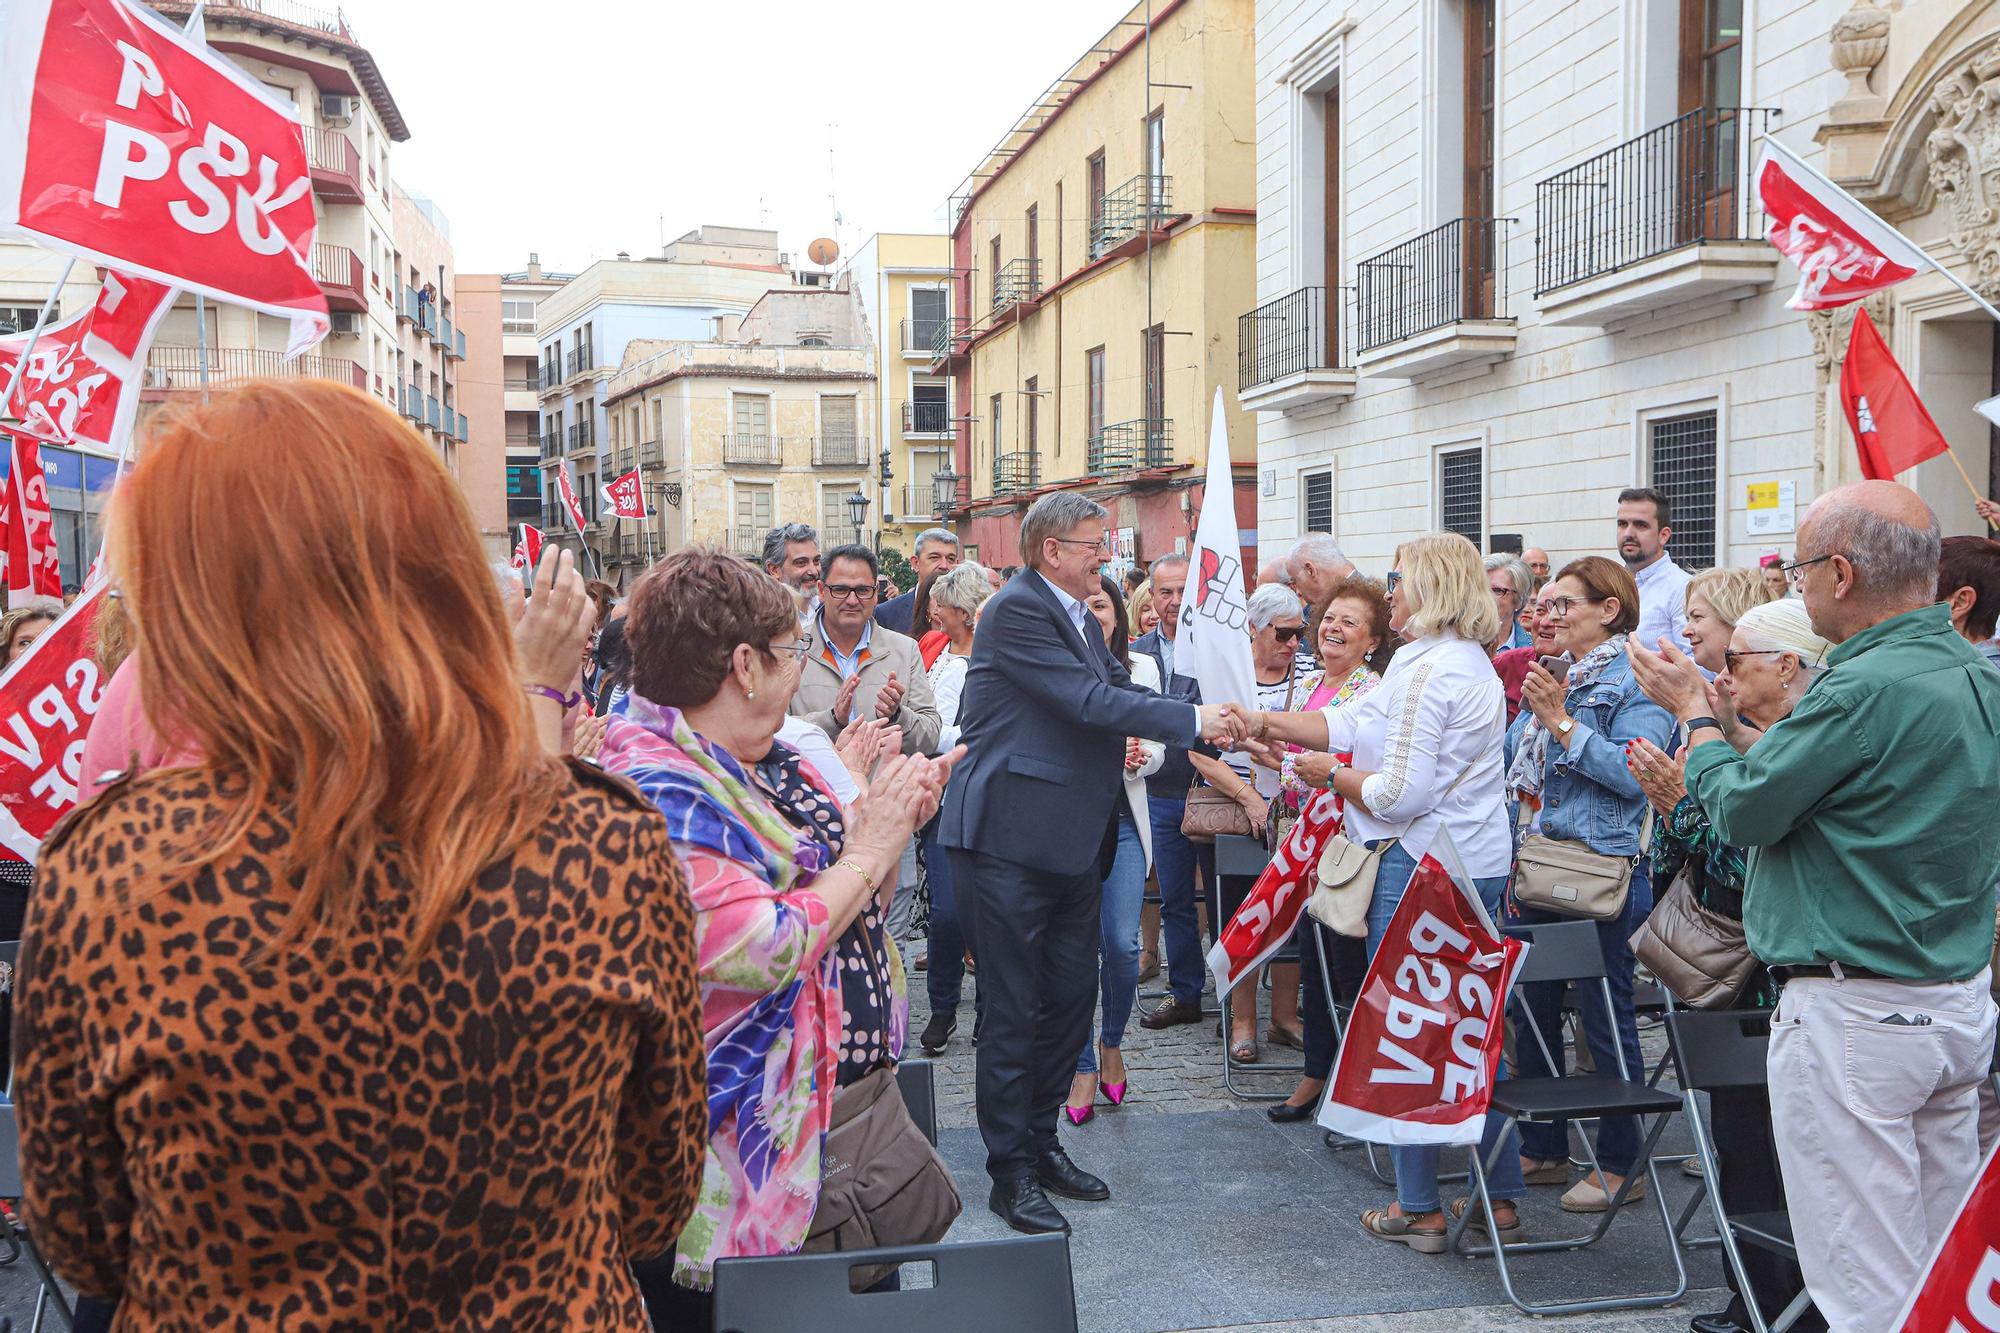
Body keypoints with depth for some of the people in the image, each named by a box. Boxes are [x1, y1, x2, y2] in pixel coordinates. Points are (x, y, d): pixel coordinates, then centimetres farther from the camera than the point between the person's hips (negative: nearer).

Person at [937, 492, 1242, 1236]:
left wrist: (1217, 732, 2)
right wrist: (1192, 720, -15)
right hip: (1009, 840, -9)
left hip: (1070, 842, 9)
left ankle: (1041, 1141, 29)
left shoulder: (1078, 618, 15)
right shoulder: (1016, 611, -15)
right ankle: (1011, 1171, 11)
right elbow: (1090, 701, -21)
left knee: (1070, 995, 15)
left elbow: (1120, 692, 11)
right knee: (1015, 1009, 0)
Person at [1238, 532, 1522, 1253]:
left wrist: (1335, 778, -5)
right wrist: (1267, 723, 9)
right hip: (1478, 865, 10)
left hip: (1423, 866, -10)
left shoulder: (1427, 666, -18)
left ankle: (1419, 1207, 12)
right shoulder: (1471, 661, 14)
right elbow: (1355, 725, 13)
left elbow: (1401, 793, -21)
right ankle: (1499, 1198, 21)